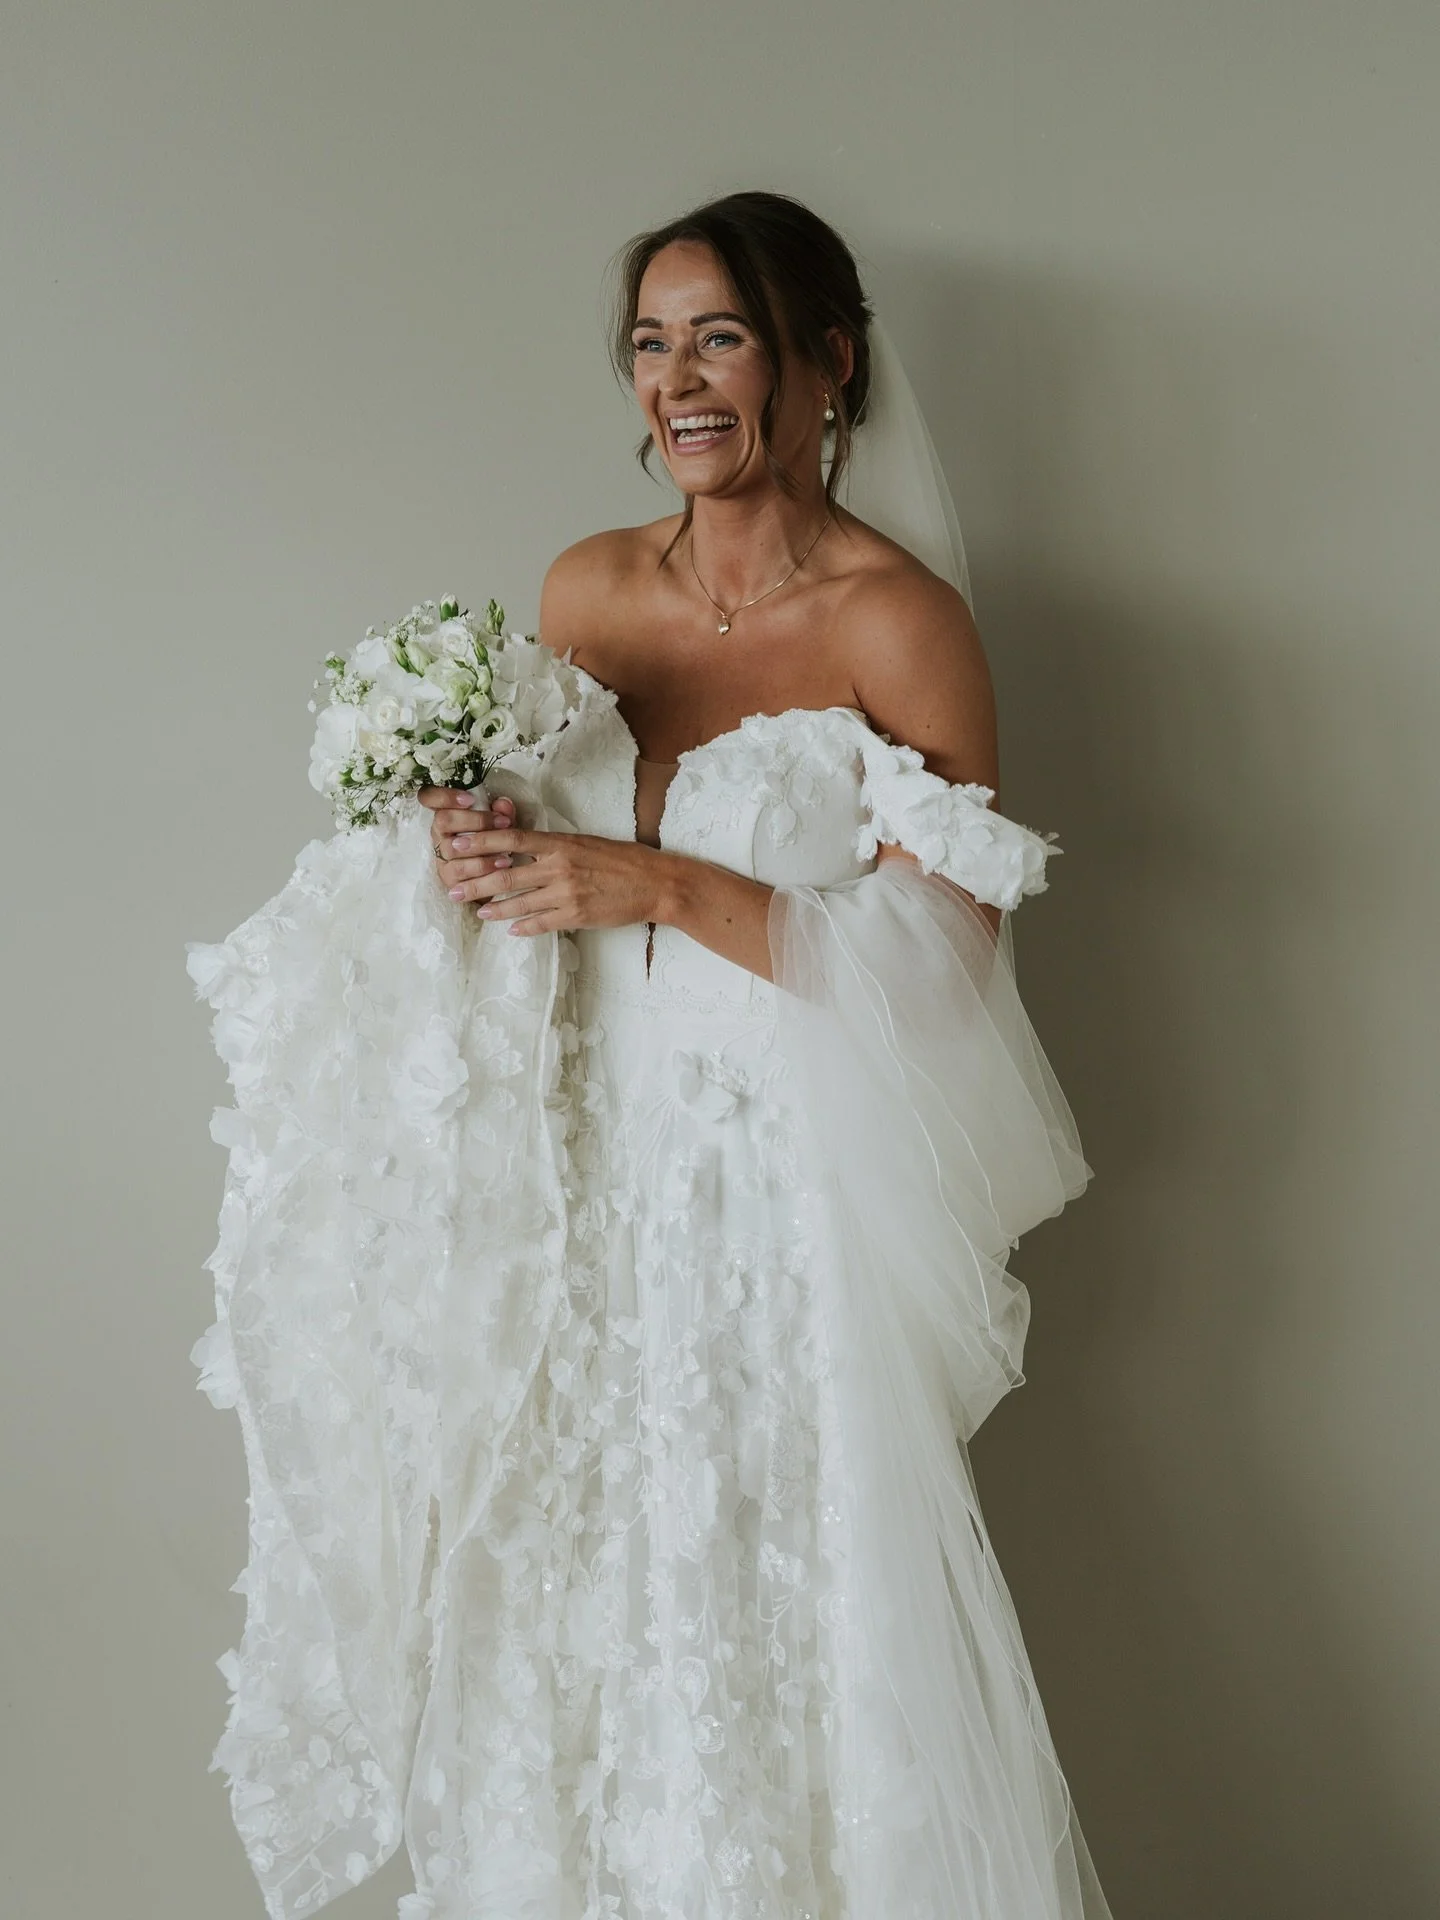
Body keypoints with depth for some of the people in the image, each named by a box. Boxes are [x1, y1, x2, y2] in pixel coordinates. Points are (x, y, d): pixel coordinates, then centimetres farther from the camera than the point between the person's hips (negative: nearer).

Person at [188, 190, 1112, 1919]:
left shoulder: (898, 620, -9)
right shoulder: (586, 590, 8)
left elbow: (948, 955, -13)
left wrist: (661, 888, -18)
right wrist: (477, 856, -5)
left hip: (784, 1206, -4)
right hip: (588, 1188, 5)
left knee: (788, 1649, 2)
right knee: (583, 1626, 12)